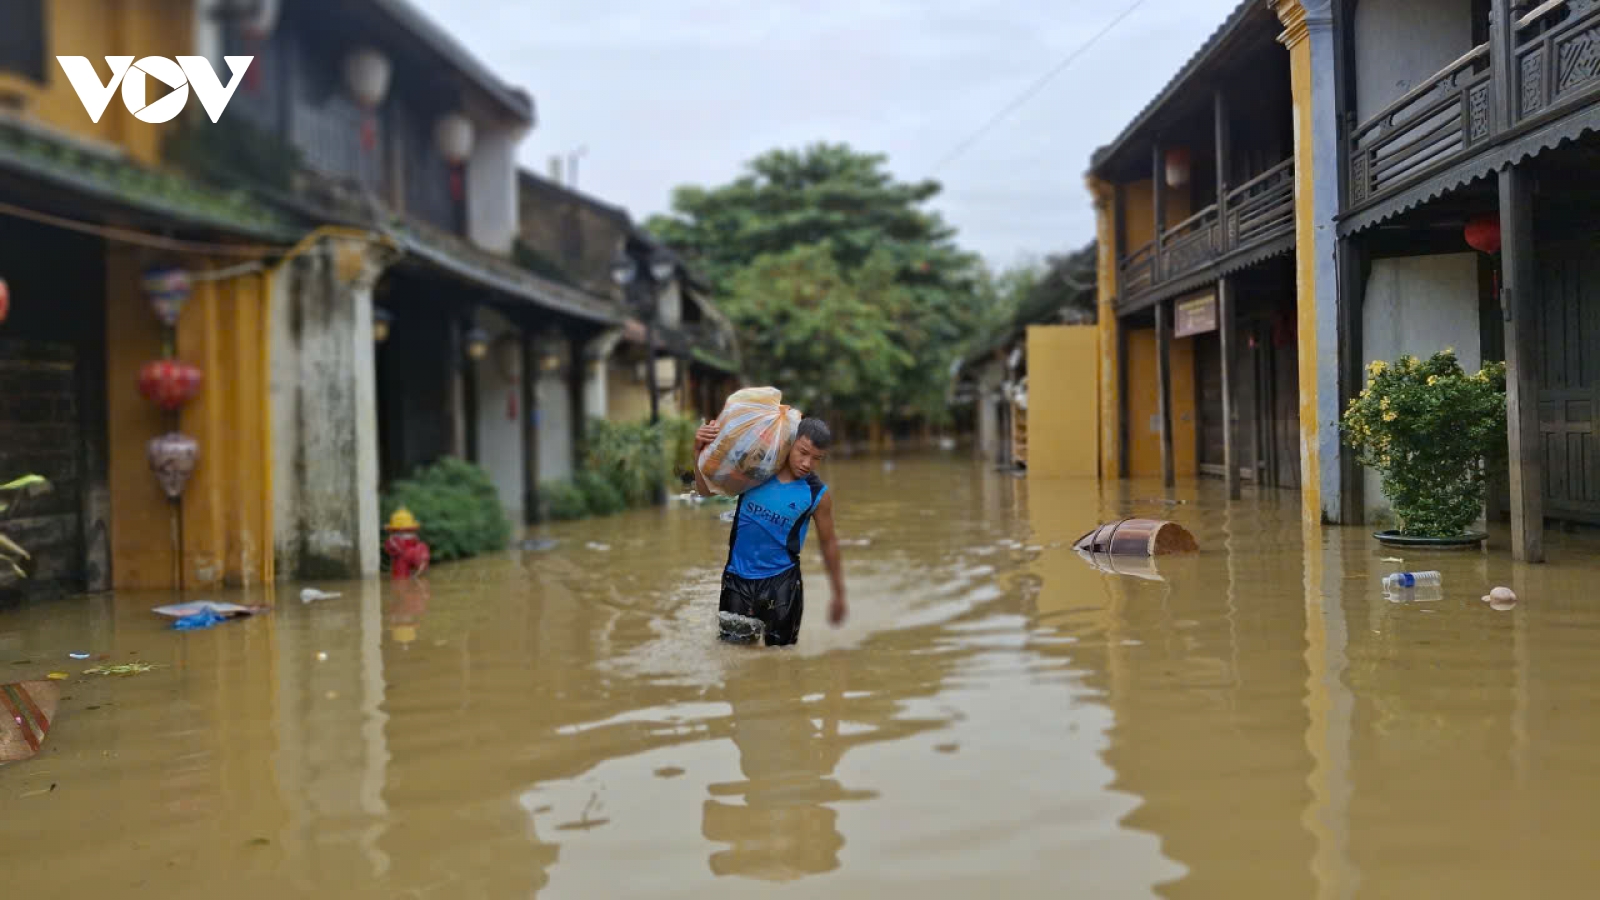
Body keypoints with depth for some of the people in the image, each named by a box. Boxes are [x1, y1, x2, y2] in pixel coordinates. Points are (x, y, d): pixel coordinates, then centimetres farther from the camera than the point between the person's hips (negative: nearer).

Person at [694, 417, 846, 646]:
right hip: (737, 578, 2)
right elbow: (707, 488, 4)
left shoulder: (818, 494, -9)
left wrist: (839, 595, 8)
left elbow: (829, 542, 3)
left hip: (781, 582, -2)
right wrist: (700, 451, -14)